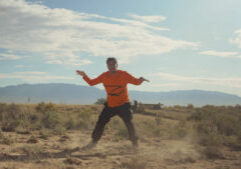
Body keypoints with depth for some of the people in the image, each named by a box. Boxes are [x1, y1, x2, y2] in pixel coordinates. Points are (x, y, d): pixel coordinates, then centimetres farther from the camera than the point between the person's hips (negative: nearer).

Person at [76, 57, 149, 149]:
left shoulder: (124, 74, -11)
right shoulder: (104, 76, -2)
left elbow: (136, 82, -7)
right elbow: (91, 82, 6)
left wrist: (141, 79, -30)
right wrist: (84, 76, -10)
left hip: (123, 104, -3)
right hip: (110, 105, 3)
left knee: (128, 122, -8)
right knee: (101, 122, 2)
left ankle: (134, 141, 11)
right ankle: (94, 141, 17)